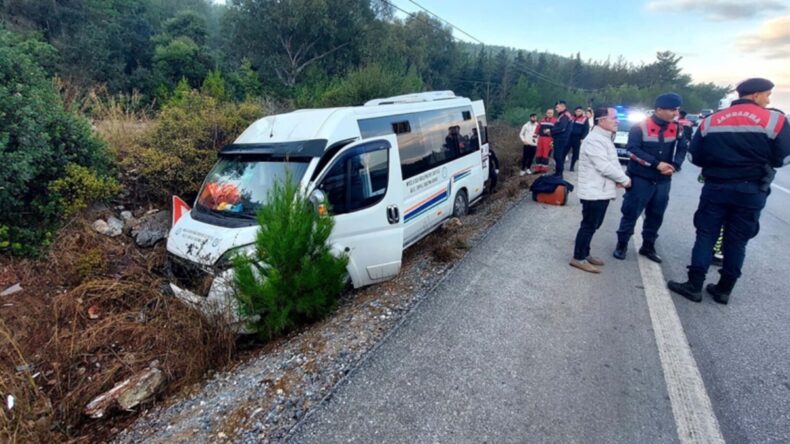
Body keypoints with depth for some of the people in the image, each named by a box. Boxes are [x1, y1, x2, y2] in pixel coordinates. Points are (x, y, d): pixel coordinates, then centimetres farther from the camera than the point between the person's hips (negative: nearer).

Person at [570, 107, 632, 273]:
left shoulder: (605, 139, 16)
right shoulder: (594, 139, -18)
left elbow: (613, 162, 17)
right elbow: (604, 166, -22)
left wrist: (620, 178, -2)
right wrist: (624, 179, -10)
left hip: (602, 191, 10)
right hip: (594, 192, -10)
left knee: (593, 226, 15)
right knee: (589, 226, -4)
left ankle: (584, 254, 25)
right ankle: (578, 258, 6)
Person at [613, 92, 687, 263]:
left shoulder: (676, 129, 6)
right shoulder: (641, 127, -9)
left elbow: (682, 148, 9)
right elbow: (633, 150, -17)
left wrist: (674, 166, -11)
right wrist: (657, 164, -21)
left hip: (663, 181, 5)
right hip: (641, 179, -5)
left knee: (656, 215, 12)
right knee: (631, 213, 0)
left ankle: (648, 246, 26)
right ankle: (622, 244, 14)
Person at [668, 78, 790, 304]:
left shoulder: (710, 120, 3)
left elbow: (694, 156, 4)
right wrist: (757, 159, 18)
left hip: (715, 187, 1)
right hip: (751, 191, -1)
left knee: (705, 236, 7)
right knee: (737, 241, 9)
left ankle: (694, 286, 6)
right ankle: (724, 290, 17)